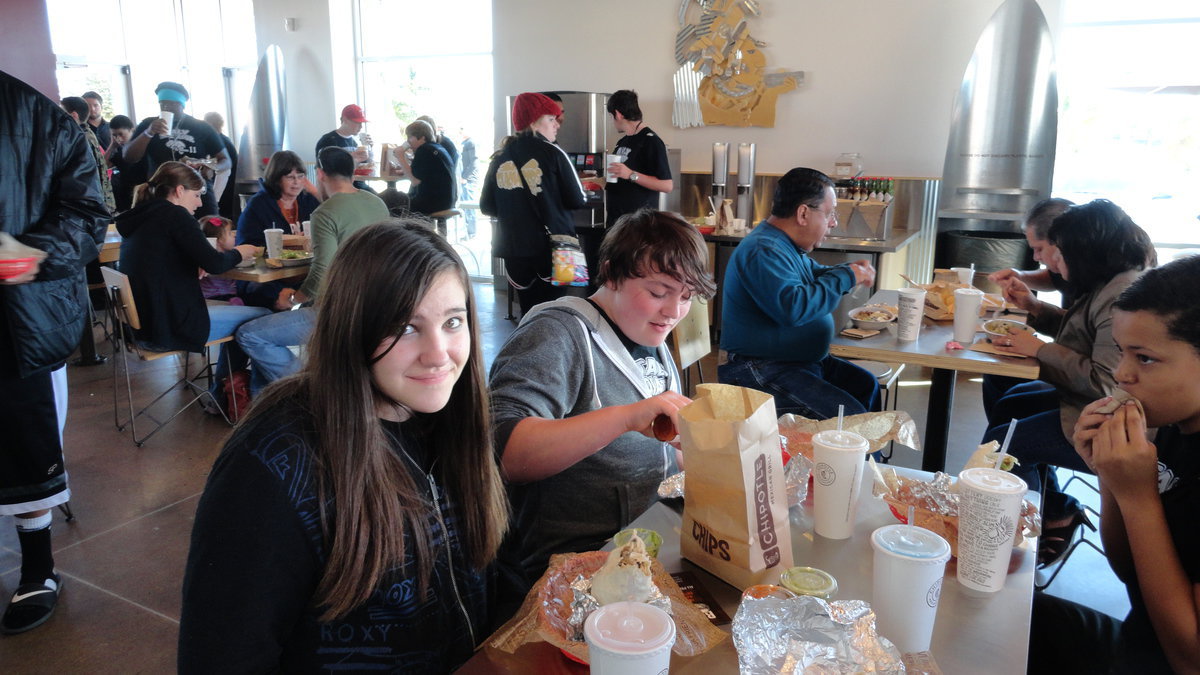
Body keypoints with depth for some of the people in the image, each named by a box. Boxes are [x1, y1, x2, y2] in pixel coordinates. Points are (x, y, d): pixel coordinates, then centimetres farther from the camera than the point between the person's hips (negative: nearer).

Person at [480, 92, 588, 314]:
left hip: (514, 248, 4)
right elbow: (577, 200, -6)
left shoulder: (500, 157, 6)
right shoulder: (552, 153, -5)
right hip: (552, 247, -4)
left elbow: (487, 206, 8)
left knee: (528, 313, 13)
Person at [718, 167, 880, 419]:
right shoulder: (764, 251, -23)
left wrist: (850, 270, 8)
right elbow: (793, 308, -36)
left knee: (866, 385, 19)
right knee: (850, 417, -20)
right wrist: (846, 277, -22)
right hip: (761, 369, -11)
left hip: (804, 360, 11)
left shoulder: (784, 245, 11)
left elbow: (814, 274, 30)